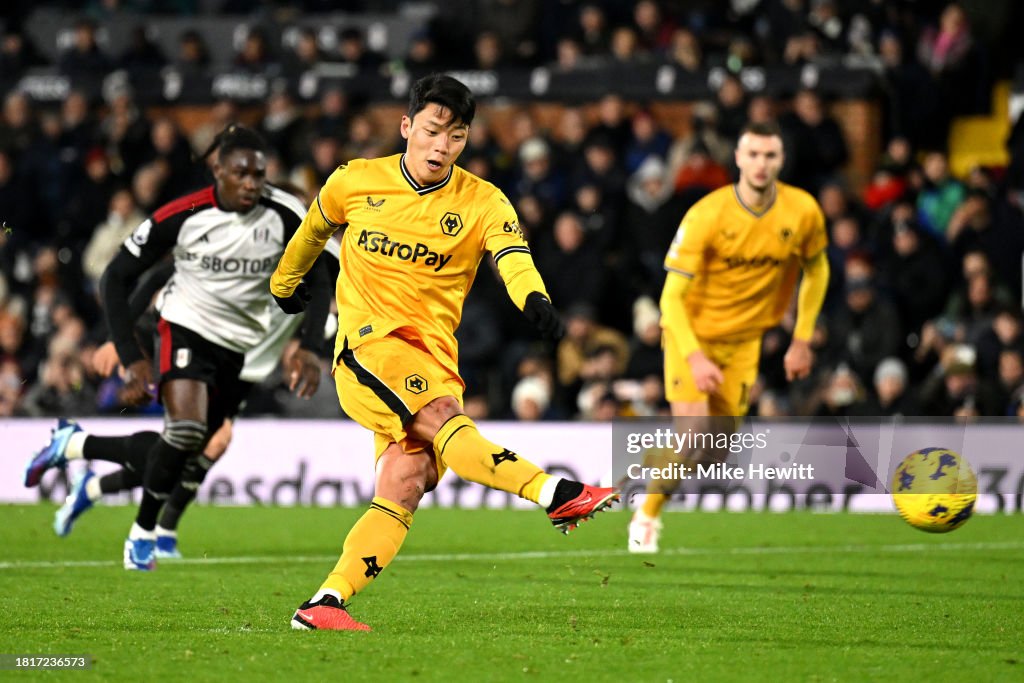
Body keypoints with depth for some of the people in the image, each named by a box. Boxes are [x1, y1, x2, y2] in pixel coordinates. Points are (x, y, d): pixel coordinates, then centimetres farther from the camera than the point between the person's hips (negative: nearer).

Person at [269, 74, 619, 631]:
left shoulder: (482, 203, 2)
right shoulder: (356, 181, 4)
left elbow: (512, 255, -17)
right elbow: (315, 227, 25)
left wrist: (534, 298, -40)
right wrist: (285, 280, 40)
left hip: (433, 356, 2)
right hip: (367, 342, -2)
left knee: (407, 482, -14)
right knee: (444, 418, -29)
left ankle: (323, 604, -14)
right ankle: (557, 496, -43)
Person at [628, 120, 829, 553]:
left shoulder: (803, 213, -10)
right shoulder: (706, 216, -21)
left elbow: (816, 271, 10)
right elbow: (671, 297, -19)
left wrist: (802, 341, 6)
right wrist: (694, 358, -30)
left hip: (744, 339, 4)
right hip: (692, 334, -4)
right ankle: (646, 518, 7)